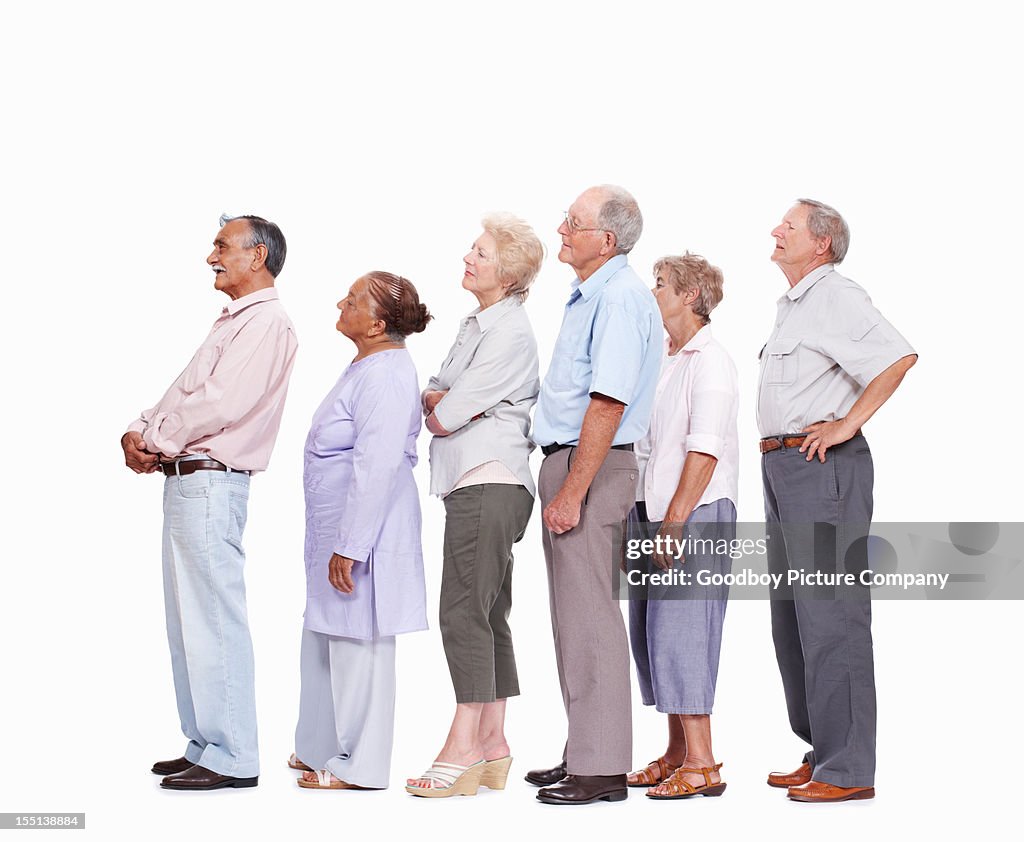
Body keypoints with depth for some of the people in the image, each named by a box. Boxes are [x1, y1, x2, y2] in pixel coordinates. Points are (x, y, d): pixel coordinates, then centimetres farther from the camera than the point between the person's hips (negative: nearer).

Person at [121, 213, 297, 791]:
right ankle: (204, 746, 20)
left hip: (211, 482, -10)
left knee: (214, 621, -8)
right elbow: (183, 397, 20)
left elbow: (221, 404, -20)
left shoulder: (266, 323, -11)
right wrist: (143, 432, 2)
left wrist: (150, 438, -10)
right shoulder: (235, 321, 22)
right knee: (189, 621, 13)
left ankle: (232, 759, -4)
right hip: (186, 480, 10)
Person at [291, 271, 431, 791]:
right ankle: (323, 749, 30)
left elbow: (376, 468, -25)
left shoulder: (385, 376, -20)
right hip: (337, 532, 11)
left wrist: (350, 547, -25)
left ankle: (358, 767, 8)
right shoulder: (366, 368, 14)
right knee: (325, 639, 18)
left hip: (363, 531, -11)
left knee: (357, 643, -2)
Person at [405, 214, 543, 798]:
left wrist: (439, 405, 7)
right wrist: (440, 400, 0)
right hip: (475, 485, 10)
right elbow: (434, 400, 20)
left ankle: (462, 750, -9)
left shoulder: (510, 333, -12)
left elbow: (443, 417, -13)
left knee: (466, 612, -11)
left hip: (489, 485, -10)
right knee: (489, 616, 10)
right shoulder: (477, 324, 20)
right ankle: (492, 748, 15)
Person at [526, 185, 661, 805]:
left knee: (589, 618, -7)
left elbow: (608, 405, -22)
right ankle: (584, 753, 22)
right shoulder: (591, 295, 18)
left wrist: (571, 494, -22)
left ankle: (600, 770, -2)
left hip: (591, 469, -11)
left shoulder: (620, 297, -15)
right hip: (570, 462, 11)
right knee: (577, 615, 14)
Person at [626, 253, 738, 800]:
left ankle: (701, 765, -6)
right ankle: (676, 752, 19)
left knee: (680, 631, -10)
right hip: (655, 512, 9)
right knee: (651, 631, 10)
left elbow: (704, 450, -16)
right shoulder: (659, 361, 18)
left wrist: (674, 521, -20)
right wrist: (646, 520, 14)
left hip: (697, 514, -9)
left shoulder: (710, 360, -8)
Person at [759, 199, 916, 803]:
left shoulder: (836, 296, -11)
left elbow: (899, 356, -24)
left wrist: (847, 424, -21)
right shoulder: (793, 305, 20)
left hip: (823, 464, -11)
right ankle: (821, 753, 22)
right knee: (793, 616, 13)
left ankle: (847, 770, -5)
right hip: (784, 466, 11)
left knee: (830, 617, -9)